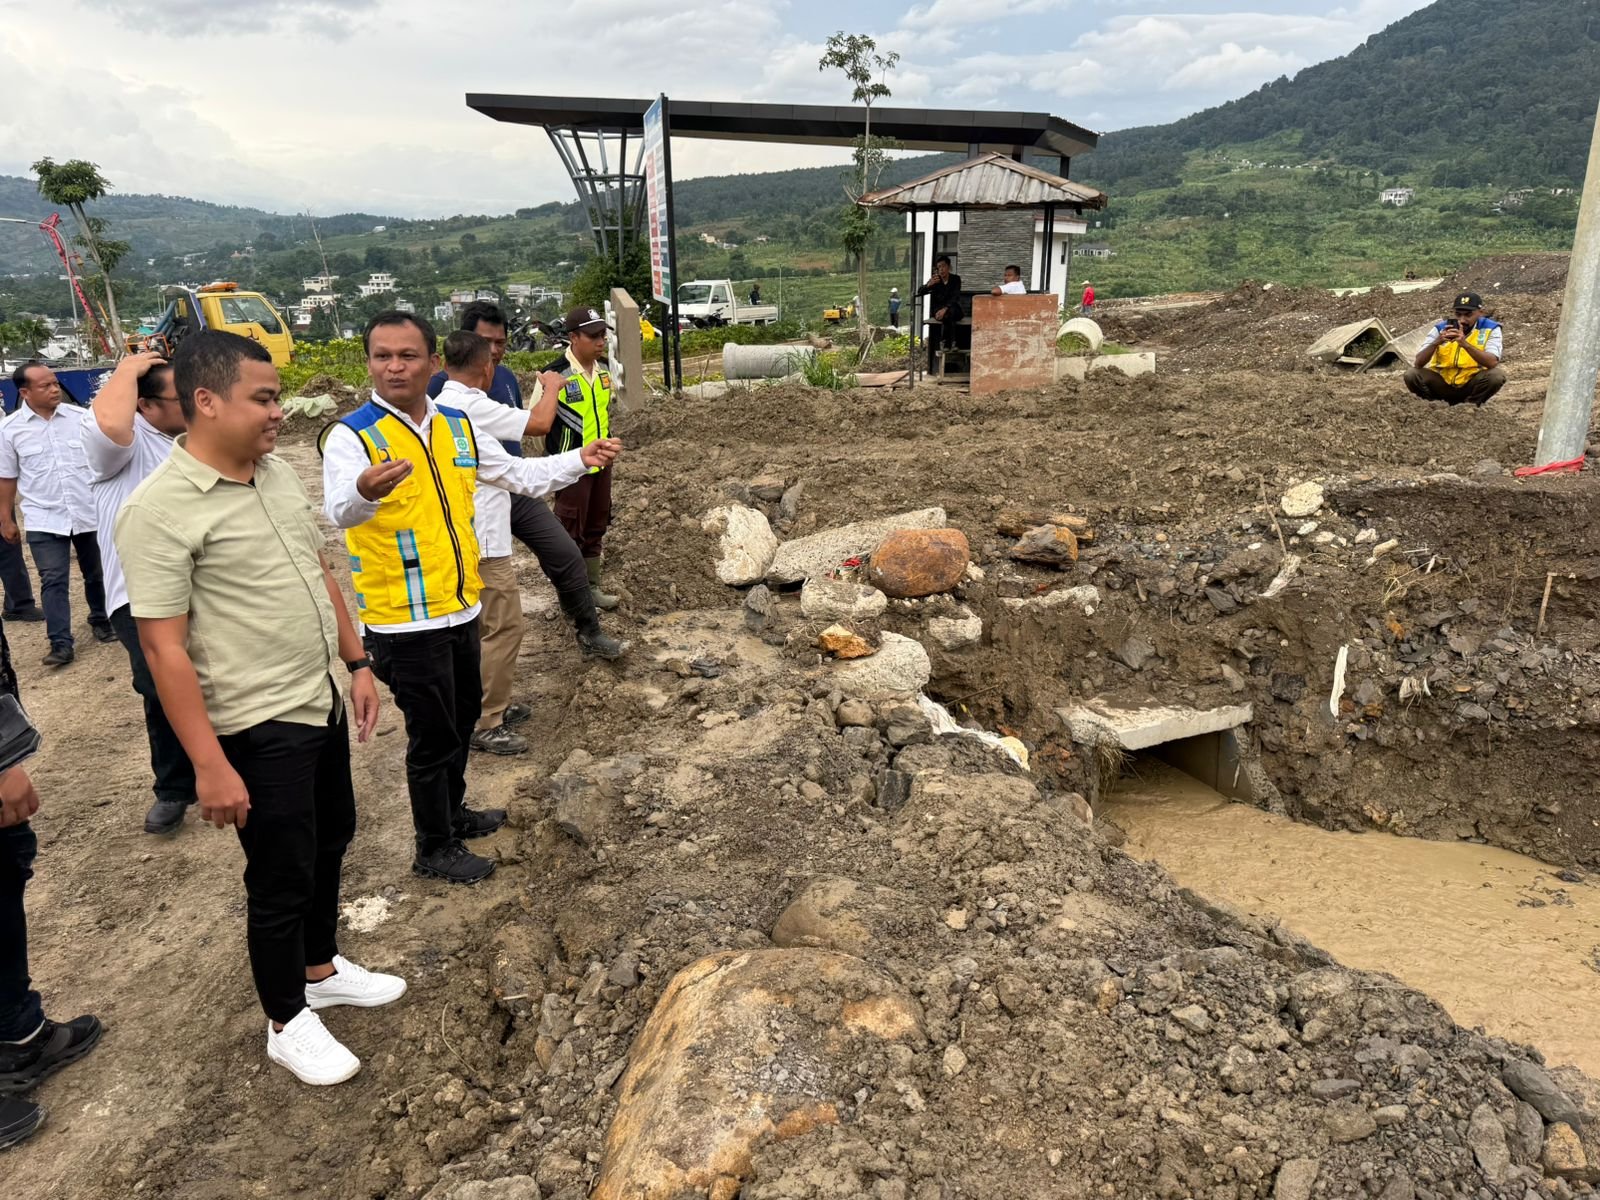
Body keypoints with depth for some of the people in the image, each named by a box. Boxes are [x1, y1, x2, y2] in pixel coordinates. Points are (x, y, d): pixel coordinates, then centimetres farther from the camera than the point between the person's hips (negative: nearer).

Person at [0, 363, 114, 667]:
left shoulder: (80, 417, -2)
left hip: (89, 512, 2)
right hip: (44, 519, -1)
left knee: (96, 573, 14)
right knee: (53, 581, -4)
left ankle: (100, 620, 35)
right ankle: (61, 644, -1)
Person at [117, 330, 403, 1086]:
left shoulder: (278, 471, 3)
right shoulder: (160, 510, -20)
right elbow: (164, 650, -21)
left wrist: (356, 663, 11)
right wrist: (211, 766, -21)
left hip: (320, 703, 8)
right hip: (258, 730, -8)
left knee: (330, 842, 22)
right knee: (281, 878, 7)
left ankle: (320, 969, 45)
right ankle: (287, 1023, 29)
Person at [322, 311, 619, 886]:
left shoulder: (457, 426, 4)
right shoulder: (351, 435, -15)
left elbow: (521, 474, 15)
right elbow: (339, 511, -33)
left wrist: (581, 459, 2)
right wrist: (364, 491, -55)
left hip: (460, 606, 7)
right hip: (404, 620, -7)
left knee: (463, 717, 23)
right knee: (432, 735, 5)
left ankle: (453, 812, 45)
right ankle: (434, 848, 26)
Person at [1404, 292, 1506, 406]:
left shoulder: (1490, 329, -9)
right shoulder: (1440, 328, -6)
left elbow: (1492, 363, -25)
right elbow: (1418, 363, -14)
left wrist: (1465, 344, -37)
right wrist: (1436, 342, -32)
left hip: (1472, 384, -1)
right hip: (1442, 383, 1)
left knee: (1496, 376, -30)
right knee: (1412, 375, -24)